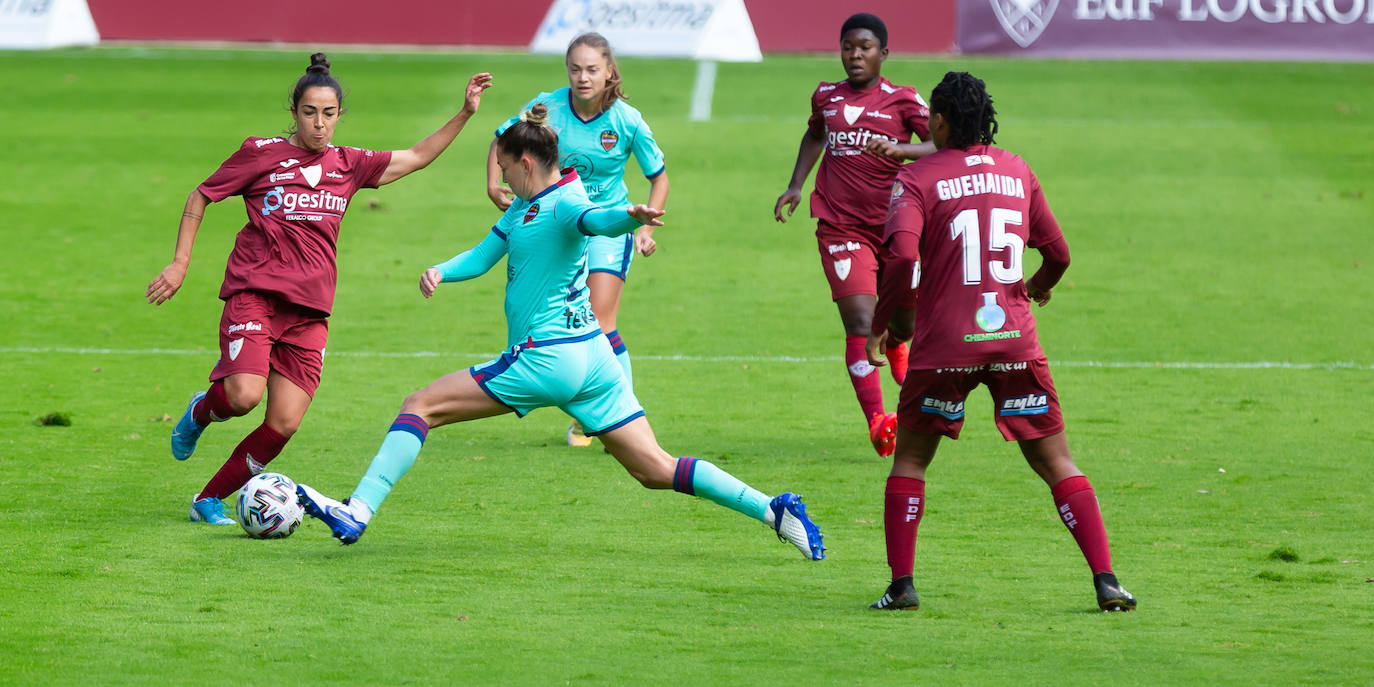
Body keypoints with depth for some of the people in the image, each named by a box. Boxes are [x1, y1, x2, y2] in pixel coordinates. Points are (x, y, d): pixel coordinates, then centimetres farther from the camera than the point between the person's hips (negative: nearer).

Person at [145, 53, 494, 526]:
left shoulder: (347, 166, 12)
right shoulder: (261, 153, 1)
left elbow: (416, 158, 22)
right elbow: (200, 197, 9)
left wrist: (464, 114, 13)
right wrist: (180, 264, 2)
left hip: (309, 312, 4)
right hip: (254, 295, -4)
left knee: (284, 424, -7)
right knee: (244, 395, -26)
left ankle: (210, 500, 9)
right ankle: (200, 413, 10)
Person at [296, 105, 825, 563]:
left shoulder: (563, 203, -15)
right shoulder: (524, 207, 15)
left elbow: (597, 219, -37)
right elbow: (482, 257, 15)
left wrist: (630, 216, -61)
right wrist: (439, 272, -6)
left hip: (548, 358, -10)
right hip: (591, 357, 10)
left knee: (420, 407, -3)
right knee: (656, 470, 8)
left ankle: (356, 514, -9)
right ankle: (774, 510, -1)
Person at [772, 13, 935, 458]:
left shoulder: (902, 100, -2)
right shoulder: (826, 97, 7)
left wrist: (898, 150, -29)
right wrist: (796, 184, 19)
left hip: (895, 227, 0)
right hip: (842, 229, 0)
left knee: (905, 324, 14)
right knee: (860, 325, -17)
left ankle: (892, 344, 54)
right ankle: (876, 421, -19)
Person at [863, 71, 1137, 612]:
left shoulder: (916, 178, -2)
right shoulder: (1017, 172, 11)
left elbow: (902, 258, -17)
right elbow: (1058, 254, 15)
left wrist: (877, 324, -4)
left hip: (944, 344, -2)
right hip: (1015, 339, 2)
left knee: (909, 459, 14)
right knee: (1057, 464, 6)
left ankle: (901, 584, 6)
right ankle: (1105, 581, -4)